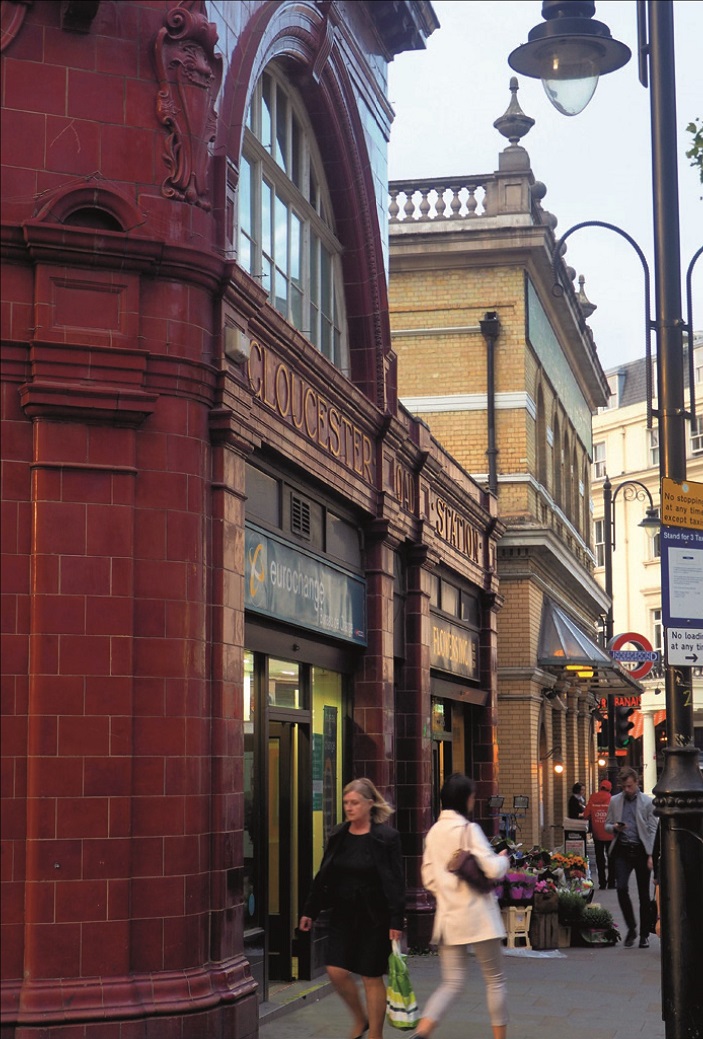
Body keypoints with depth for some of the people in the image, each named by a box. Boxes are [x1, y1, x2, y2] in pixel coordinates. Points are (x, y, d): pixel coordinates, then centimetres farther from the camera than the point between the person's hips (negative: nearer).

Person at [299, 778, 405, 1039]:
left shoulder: (386, 837, -10)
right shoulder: (338, 836, 5)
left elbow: (396, 882, -11)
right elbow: (323, 877, 12)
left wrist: (396, 920, -16)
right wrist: (310, 910, 10)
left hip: (374, 917, -5)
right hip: (343, 914, 5)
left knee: (372, 977, 1)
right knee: (336, 971, -2)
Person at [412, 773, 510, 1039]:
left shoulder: (434, 832, 8)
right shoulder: (468, 829, -12)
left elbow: (428, 878, 13)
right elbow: (493, 869, -17)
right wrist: (503, 859, 2)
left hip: (447, 916, 6)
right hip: (477, 915, -6)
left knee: (452, 983, 7)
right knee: (495, 980, 11)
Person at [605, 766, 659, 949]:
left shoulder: (648, 802, 0)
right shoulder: (614, 801, 8)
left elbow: (653, 830, -1)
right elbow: (607, 825, 15)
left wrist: (650, 856, -7)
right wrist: (614, 828, -9)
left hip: (641, 851, -1)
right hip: (622, 850, 1)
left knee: (643, 894, 4)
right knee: (621, 888, -14)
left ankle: (644, 934, 14)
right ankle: (631, 928, 5)